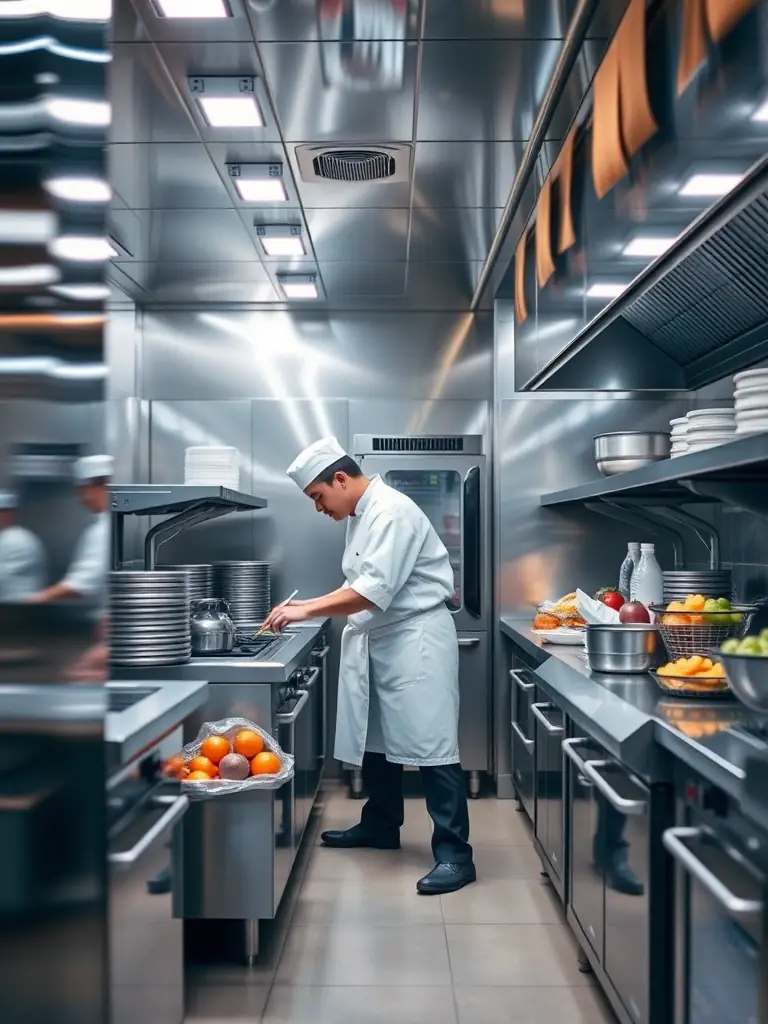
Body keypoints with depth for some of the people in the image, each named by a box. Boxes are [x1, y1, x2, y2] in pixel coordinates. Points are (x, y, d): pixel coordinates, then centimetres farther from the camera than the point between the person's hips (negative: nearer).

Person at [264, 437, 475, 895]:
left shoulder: (392, 512, -18)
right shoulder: (362, 515, 12)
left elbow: (376, 590, -25)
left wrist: (307, 611, -21)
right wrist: (311, 605, 5)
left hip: (416, 637, -10)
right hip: (379, 639, 10)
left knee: (430, 745, -9)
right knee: (376, 736, 19)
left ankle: (455, 853, -4)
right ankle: (381, 826, 35)